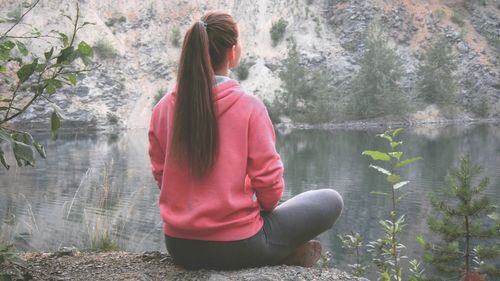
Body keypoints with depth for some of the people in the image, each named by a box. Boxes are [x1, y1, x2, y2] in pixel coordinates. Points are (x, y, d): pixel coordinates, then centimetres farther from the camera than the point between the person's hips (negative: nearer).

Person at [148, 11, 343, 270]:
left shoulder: (163, 109, -3)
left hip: (180, 248, 5)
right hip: (238, 248, -5)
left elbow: (161, 175, 6)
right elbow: (269, 182, -12)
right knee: (331, 201, 13)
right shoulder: (249, 107, -16)